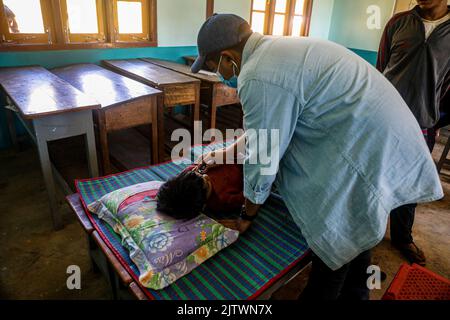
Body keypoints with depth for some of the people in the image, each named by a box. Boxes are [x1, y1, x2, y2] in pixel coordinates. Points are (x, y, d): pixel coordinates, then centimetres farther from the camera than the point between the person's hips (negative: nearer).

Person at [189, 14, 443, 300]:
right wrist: (227, 154, 25)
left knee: (334, 249, 8)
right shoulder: (278, 50, 9)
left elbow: (262, 160, -16)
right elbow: (263, 126, 20)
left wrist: (247, 215, 1)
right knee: (355, 237, 25)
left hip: (372, 155, -10)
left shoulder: (258, 78, -23)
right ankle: (354, 293, 48)